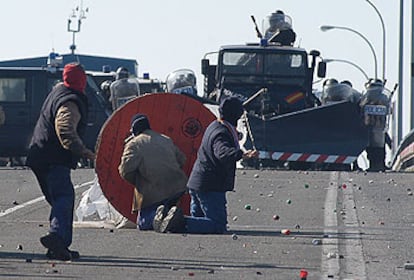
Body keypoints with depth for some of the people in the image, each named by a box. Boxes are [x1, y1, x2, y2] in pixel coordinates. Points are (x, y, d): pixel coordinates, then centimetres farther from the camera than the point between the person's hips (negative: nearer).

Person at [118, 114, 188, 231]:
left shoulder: (134, 144, -4)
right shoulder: (166, 140, 16)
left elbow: (126, 170, -13)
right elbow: (181, 160, 22)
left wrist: (136, 181, 7)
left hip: (154, 193, -5)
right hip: (178, 187, 6)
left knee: (143, 224, 5)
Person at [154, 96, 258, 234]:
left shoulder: (214, 126, 14)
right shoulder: (222, 134, -17)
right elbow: (223, 153, -39)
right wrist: (242, 155, -51)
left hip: (196, 183, 10)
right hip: (211, 187, -10)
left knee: (198, 221, 18)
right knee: (218, 226, -12)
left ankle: (166, 219, -1)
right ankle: (181, 223, -25)